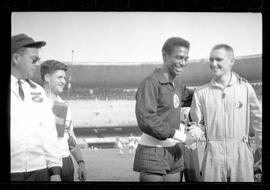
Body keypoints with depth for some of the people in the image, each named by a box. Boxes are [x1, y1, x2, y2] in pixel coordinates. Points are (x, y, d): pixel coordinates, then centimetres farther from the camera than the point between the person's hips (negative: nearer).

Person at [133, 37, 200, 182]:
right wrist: (181, 136, -18)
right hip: (152, 155, -8)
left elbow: (187, 96, 32)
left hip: (173, 153, 8)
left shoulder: (176, 82, 11)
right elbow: (146, 121, -24)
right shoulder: (150, 83, -15)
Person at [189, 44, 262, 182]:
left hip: (241, 154, 0)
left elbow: (257, 120, 5)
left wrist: (261, 146, 7)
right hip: (213, 154, 1)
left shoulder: (245, 88, -1)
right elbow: (197, 123, 9)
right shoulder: (201, 92, 3)